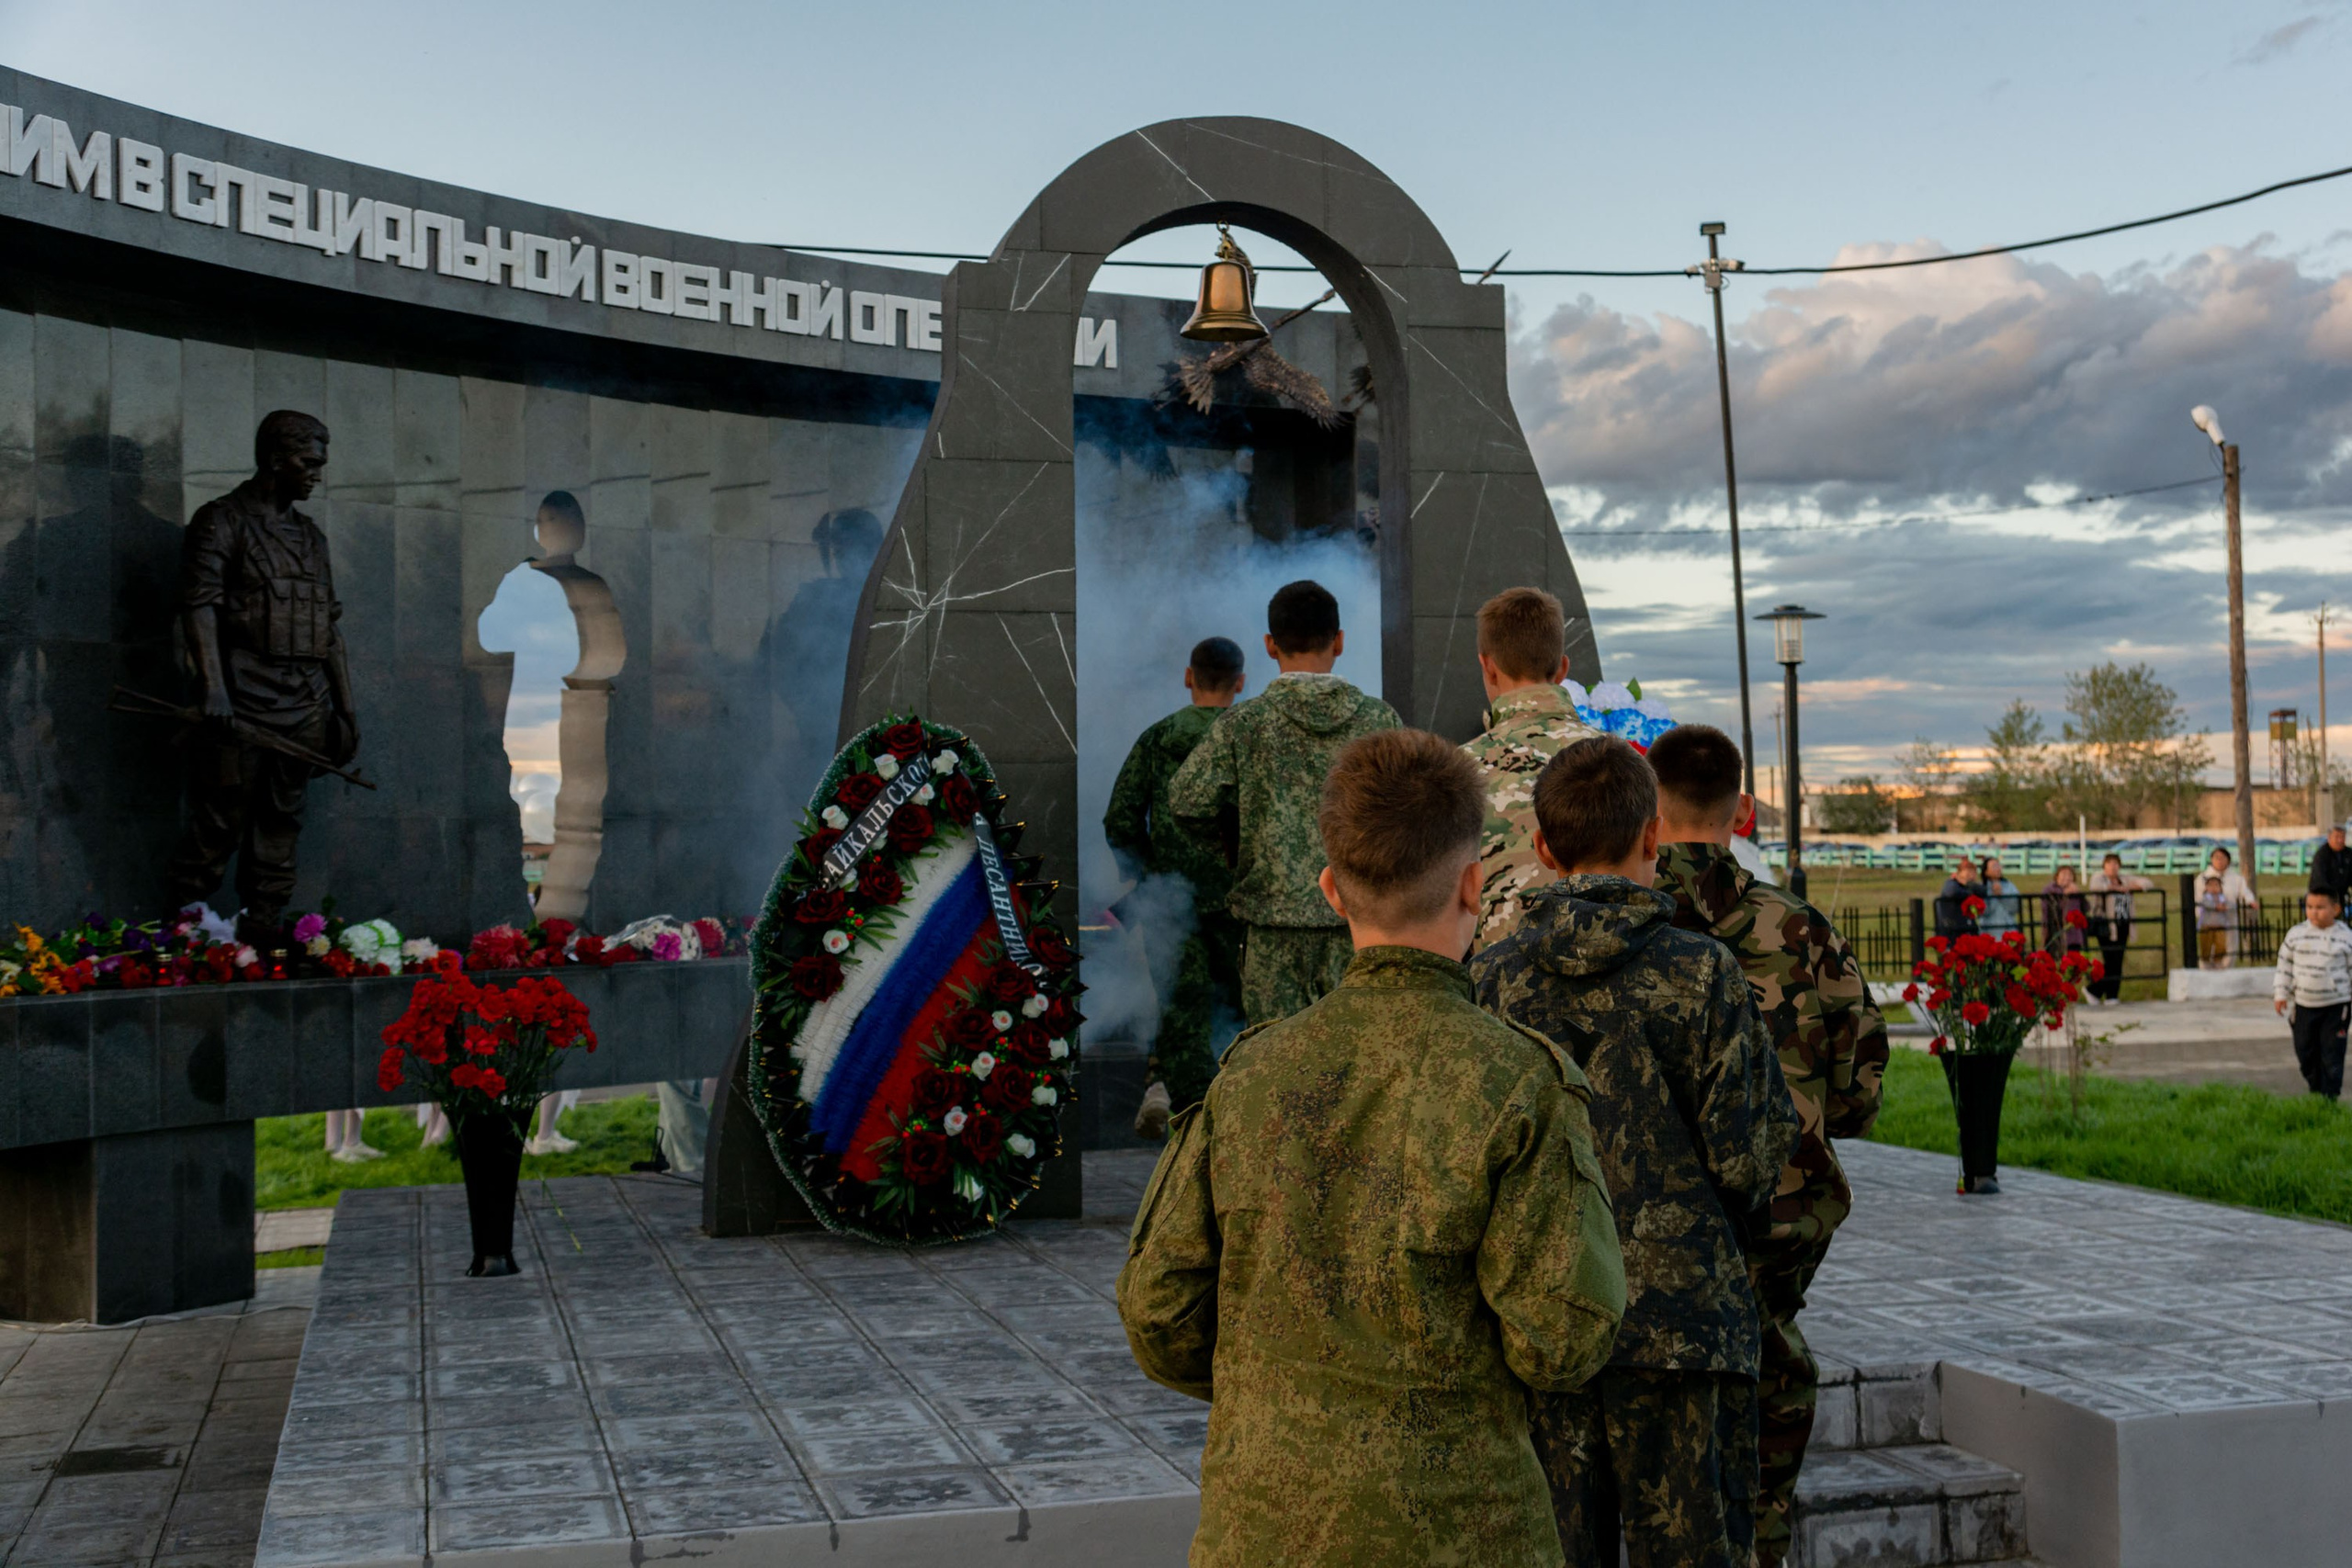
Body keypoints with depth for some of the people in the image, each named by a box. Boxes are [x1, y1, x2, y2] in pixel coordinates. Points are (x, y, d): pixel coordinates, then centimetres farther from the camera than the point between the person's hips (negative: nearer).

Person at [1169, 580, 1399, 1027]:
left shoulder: (1243, 724, -4)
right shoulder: (1378, 719, 0)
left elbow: (1186, 801, -8)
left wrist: (1234, 840, 9)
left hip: (1274, 921, -1)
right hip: (1360, 921, 1)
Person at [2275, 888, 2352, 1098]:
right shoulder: (2295, 934, -1)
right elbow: (2285, 965, 7)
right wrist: (2280, 994, 3)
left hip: (2335, 1006, -3)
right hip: (2303, 1004, 3)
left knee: (2332, 1054, -2)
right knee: (2305, 1052, 12)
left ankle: (2330, 1096, 5)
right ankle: (2315, 1090, 31)